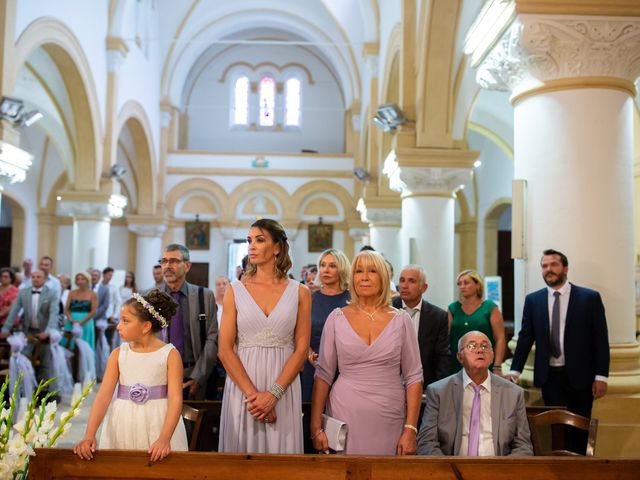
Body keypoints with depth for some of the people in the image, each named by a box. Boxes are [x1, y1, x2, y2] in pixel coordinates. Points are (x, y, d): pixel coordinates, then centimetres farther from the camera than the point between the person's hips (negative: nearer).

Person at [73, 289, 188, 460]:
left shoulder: (170, 354, -8)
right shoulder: (118, 354, 2)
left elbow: (175, 399, -14)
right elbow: (104, 395, -6)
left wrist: (165, 438, -26)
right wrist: (89, 435, -18)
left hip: (158, 424, -2)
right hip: (123, 426, 3)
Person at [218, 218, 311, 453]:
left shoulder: (299, 293, 2)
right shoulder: (236, 290, 2)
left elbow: (301, 349, -2)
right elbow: (225, 350, -3)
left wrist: (273, 394, -12)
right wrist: (252, 394, -12)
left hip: (284, 388, 0)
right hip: (241, 386, 0)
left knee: (281, 450, 7)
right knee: (242, 448, 7)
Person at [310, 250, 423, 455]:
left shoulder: (401, 320, 1)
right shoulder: (337, 318, 0)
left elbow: (413, 377, 1)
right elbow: (323, 374, 1)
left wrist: (410, 430, -5)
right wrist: (316, 428, -3)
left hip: (389, 420, 0)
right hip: (345, 417, 0)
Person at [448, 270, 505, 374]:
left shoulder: (490, 308, 0)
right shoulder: (453, 308, 8)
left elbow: (500, 339, -3)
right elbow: (446, 338, 8)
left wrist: (497, 368, -10)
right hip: (456, 367, 2)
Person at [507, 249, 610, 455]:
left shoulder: (590, 297, -2)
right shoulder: (533, 300, 4)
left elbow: (601, 339, -2)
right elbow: (525, 337, 4)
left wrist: (601, 376, -6)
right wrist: (514, 371, -3)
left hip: (580, 376, -1)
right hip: (550, 376, 1)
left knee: (580, 430, 9)